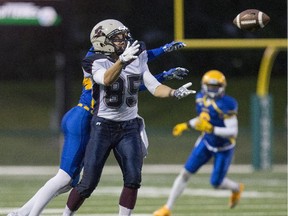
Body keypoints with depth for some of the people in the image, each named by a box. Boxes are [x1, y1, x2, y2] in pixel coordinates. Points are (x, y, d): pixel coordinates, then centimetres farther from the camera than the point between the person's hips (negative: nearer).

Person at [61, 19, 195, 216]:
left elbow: (154, 87, -1)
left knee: (133, 179, -10)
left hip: (129, 127, 4)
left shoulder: (137, 61, 3)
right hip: (103, 127, -4)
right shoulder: (98, 63, -13)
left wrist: (174, 93, -21)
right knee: (88, 183, -2)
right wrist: (122, 61, -54)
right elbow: (107, 80, -35)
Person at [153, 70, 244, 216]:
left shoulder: (226, 105, -29)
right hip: (206, 142, 6)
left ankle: (237, 189, 37)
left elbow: (233, 131, -30)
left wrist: (212, 129, -39)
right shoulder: (201, 98, -6)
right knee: (185, 173, 0)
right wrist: (186, 126, 8)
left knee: (216, 183, 1)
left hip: (224, 148, -6)